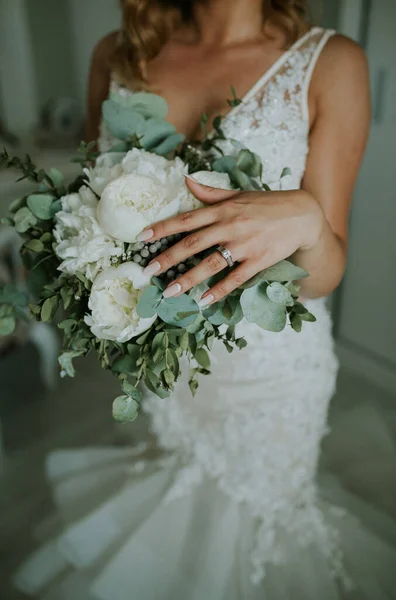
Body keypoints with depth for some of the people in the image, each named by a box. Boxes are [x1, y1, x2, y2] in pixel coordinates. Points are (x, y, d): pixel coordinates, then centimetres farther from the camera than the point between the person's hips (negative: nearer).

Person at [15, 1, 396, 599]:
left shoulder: (331, 63, -10)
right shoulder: (117, 56, 0)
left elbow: (322, 278, -10)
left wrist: (305, 218, -32)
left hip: (270, 364, -2)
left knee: (261, 521, 21)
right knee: (182, 505, 26)